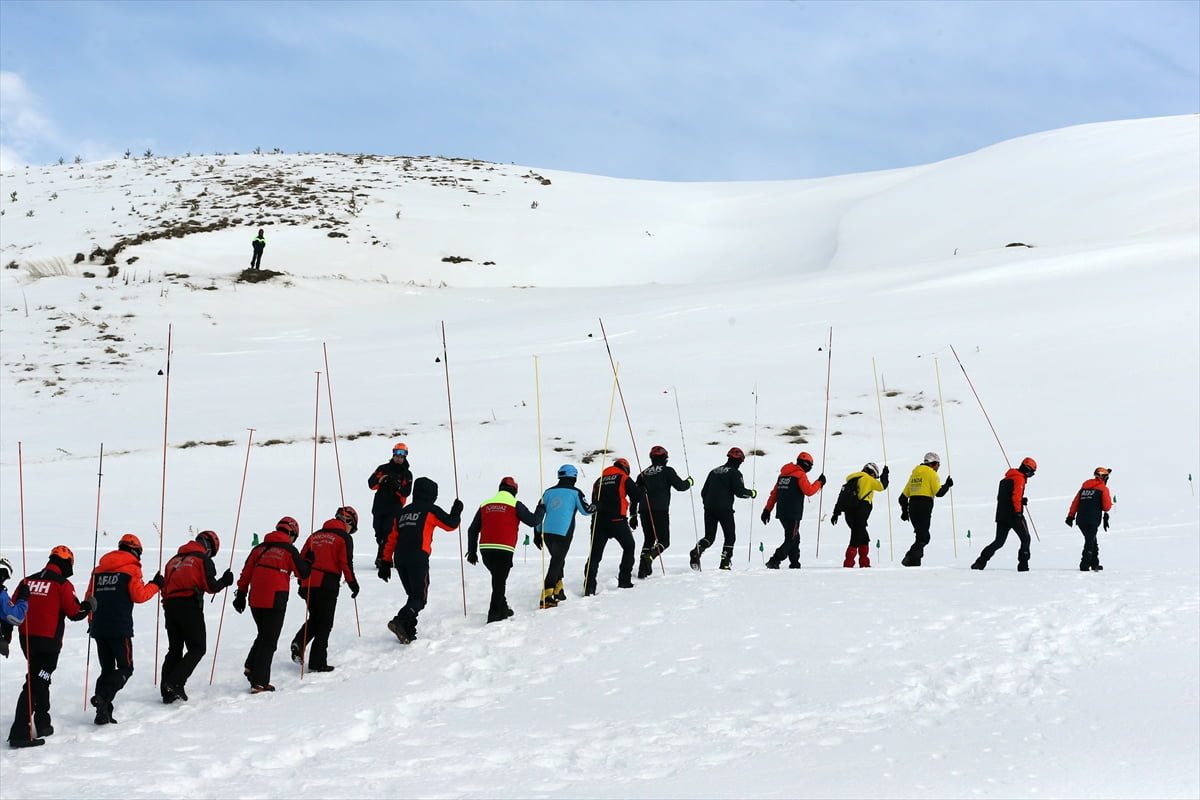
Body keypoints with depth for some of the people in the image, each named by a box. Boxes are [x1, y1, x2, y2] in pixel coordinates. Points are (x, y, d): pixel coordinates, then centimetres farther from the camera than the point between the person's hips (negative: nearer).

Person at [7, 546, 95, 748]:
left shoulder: (28, 581, 10)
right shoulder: (63, 584, -8)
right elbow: (75, 613, -9)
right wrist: (89, 606, 11)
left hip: (26, 639, 7)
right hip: (48, 641, -7)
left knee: (40, 679, 23)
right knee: (35, 684, -6)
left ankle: (42, 724, 30)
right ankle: (20, 733, -13)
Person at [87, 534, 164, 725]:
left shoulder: (99, 569, 16)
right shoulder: (131, 569, -3)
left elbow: (90, 596, 19)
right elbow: (139, 595, -8)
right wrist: (155, 585, 8)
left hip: (98, 627, 6)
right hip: (120, 628, -6)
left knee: (107, 669, 12)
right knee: (125, 668, 1)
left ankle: (103, 713, 3)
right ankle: (103, 696, -23)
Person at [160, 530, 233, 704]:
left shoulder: (175, 559, 20)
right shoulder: (203, 559, 0)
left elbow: (165, 587, 19)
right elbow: (210, 587, -6)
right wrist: (225, 581, 13)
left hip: (170, 606, 7)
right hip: (190, 607, -7)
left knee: (174, 649, 13)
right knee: (197, 648, 1)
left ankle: (167, 692, 8)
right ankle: (176, 682, -15)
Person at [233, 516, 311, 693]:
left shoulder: (259, 548, 11)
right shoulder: (289, 550, -5)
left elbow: (246, 572, 11)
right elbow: (303, 573, 1)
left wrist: (241, 594, 16)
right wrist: (308, 563, 21)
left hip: (255, 600, 5)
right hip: (275, 601, -5)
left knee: (263, 634, 24)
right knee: (269, 640, 0)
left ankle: (251, 667, 9)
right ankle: (259, 682, -3)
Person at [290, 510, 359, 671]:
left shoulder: (316, 535, 17)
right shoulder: (344, 538, 0)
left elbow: (302, 558, 16)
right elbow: (346, 563, -8)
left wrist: (302, 583, 21)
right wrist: (353, 583, 2)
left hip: (308, 583, 5)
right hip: (327, 584, -5)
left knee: (314, 618, 21)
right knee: (324, 623, 3)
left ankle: (299, 643, -5)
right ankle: (317, 663, 1)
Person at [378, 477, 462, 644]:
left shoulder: (404, 512, 21)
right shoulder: (430, 510, 3)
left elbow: (392, 539, 20)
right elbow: (451, 524, 7)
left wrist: (386, 562, 22)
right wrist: (457, 511, 27)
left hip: (399, 559, 6)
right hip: (418, 559, -6)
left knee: (413, 596, 16)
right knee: (420, 597, -5)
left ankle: (407, 632, 5)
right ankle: (399, 622, -27)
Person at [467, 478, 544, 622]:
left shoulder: (485, 505, 15)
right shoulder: (515, 504, 1)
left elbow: (472, 530, 16)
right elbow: (533, 521, 2)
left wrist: (472, 551, 22)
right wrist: (541, 509, 23)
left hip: (485, 549, 5)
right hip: (504, 550, -5)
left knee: (498, 579, 22)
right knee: (499, 582, 0)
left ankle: (502, 609, 27)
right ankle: (494, 614, -4)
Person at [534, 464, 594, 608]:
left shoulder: (549, 492, 14)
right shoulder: (575, 492, 0)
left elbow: (539, 513, 14)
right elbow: (586, 510, 3)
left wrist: (537, 533, 19)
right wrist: (595, 507, 25)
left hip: (547, 532, 5)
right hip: (563, 533, -5)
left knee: (557, 560, 24)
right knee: (556, 563, -5)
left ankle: (558, 591, 26)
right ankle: (546, 598, -14)